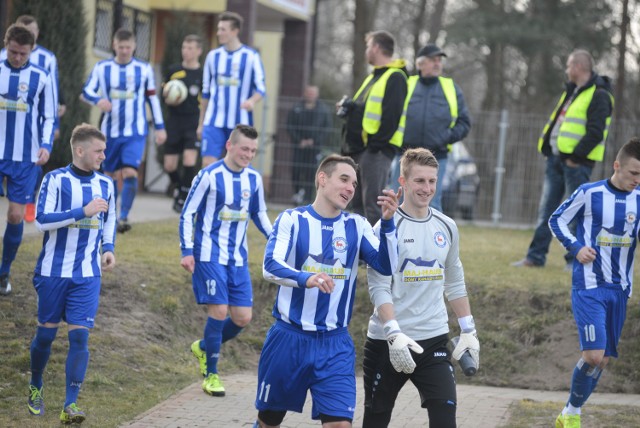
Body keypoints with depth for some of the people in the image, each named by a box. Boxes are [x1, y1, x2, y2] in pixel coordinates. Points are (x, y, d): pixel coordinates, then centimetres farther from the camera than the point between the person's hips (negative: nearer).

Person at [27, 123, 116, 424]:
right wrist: (83, 211, -22)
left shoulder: (105, 184, 7)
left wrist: (108, 247, 7)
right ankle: (35, 388, 32)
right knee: (46, 332, 7)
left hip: (87, 275, 3)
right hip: (53, 271, -3)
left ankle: (70, 405, -8)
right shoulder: (56, 179, -7)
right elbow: (41, 220, -17)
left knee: (80, 335, -8)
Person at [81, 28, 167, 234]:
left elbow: (152, 97, 11)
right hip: (110, 130, 1)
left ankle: (124, 217, -12)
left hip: (136, 132, -1)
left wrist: (160, 126, 11)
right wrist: (98, 100, -24)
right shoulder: (101, 68, 1)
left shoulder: (144, 69, 3)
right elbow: (86, 92, -1)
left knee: (130, 172, -18)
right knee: (110, 174, 8)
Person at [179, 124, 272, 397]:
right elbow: (187, 214, -6)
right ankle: (211, 374, 4)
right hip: (210, 256, -5)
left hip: (238, 259, 5)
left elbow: (260, 215, 19)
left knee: (243, 317, 1)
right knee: (219, 311, -12)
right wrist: (187, 251, -13)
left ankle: (204, 348, 28)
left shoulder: (254, 179, 6)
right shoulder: (209, 176, -10)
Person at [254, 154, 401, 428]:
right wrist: (306, 278, -36)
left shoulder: (357, 226, 5)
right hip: (288, 337, -1)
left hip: (335, 345, 1)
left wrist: (388, 222, -20)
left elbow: (386, 266, -7)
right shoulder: (292, 219, -3)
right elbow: (270, 267, -17)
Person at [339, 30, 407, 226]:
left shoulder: (395, 77, -8)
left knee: (372, 203, -13)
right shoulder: (373, 77, 24)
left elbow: (392, 114, -17)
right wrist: (350, 106, 8)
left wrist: (377, 142, -22)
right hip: (359, 147, 10)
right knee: (357, 202, 12)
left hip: (376, 150, -10)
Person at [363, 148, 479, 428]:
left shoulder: (446, 227, 8)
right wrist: (394, 334, -24)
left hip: (433, 340, 3)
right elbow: (378, 288, -13)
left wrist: (468, 330, 12)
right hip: (386, 342, -3)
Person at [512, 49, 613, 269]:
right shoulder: (571, 91, 19)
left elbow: (595, 133, -18)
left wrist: (575, 156, -19)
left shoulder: (598, 95, -9)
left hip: (576, 162, -9)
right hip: (556, 158, 9)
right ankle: (536, 256, 11)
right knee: (546, 210, 8)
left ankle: (575, 259, 2)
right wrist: (548, 148, 13)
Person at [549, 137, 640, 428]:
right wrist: (576, 248, -9)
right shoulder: (589, 193, -7)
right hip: (588, 287, -5)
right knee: (593, 354, -16)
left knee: (603, 359, 7)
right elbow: (557, 220, 4)